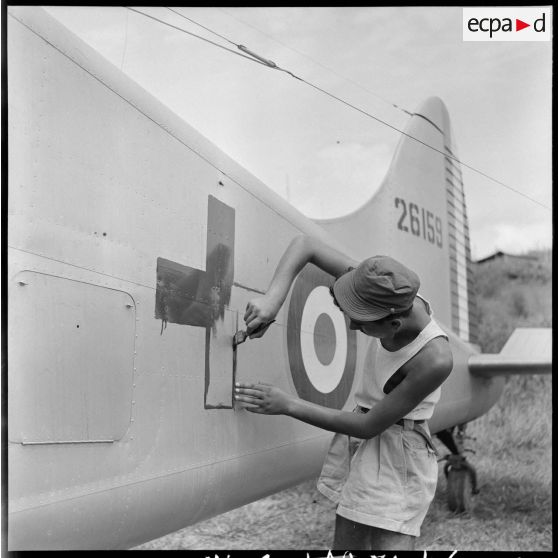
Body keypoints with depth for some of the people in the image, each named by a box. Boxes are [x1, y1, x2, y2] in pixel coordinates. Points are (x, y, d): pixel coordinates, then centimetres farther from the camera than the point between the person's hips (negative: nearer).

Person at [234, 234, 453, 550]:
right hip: (357, 444, 7)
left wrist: (289, 405, -21)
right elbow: (306, 244, -11)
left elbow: (369, 426, -22)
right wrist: (274, 298, -29)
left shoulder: (436, 359, -31)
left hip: (396, 455, -7)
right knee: (346, 545, 13)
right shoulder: (390, 293, -17)